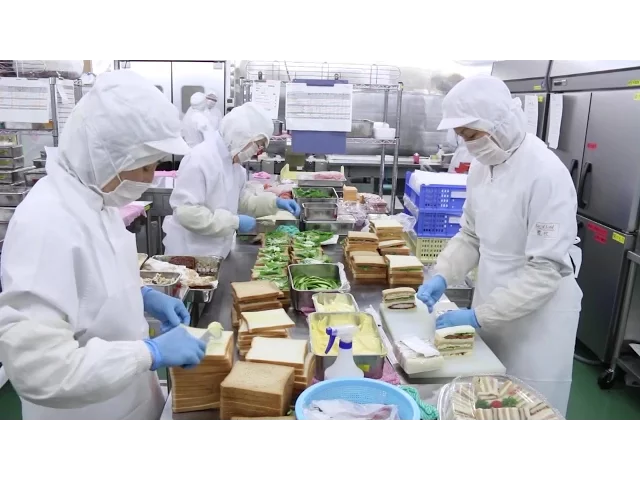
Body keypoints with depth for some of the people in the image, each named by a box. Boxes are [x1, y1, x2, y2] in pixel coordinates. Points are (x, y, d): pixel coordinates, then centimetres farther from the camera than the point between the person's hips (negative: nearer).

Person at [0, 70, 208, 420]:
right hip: (85, 407, -8)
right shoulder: (46, 224, -29)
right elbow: (38, 368, -32)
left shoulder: (95, 198, -2)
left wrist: (143, 296, -3)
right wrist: (152, 353, -27)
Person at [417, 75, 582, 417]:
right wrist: (441, 277, -7)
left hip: (537, 318, -6)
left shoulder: (546, 174, -22)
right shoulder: (482, 166, 0)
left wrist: (478, 315, -24)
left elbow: (547, 268, -24)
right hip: (491, 310, 6)